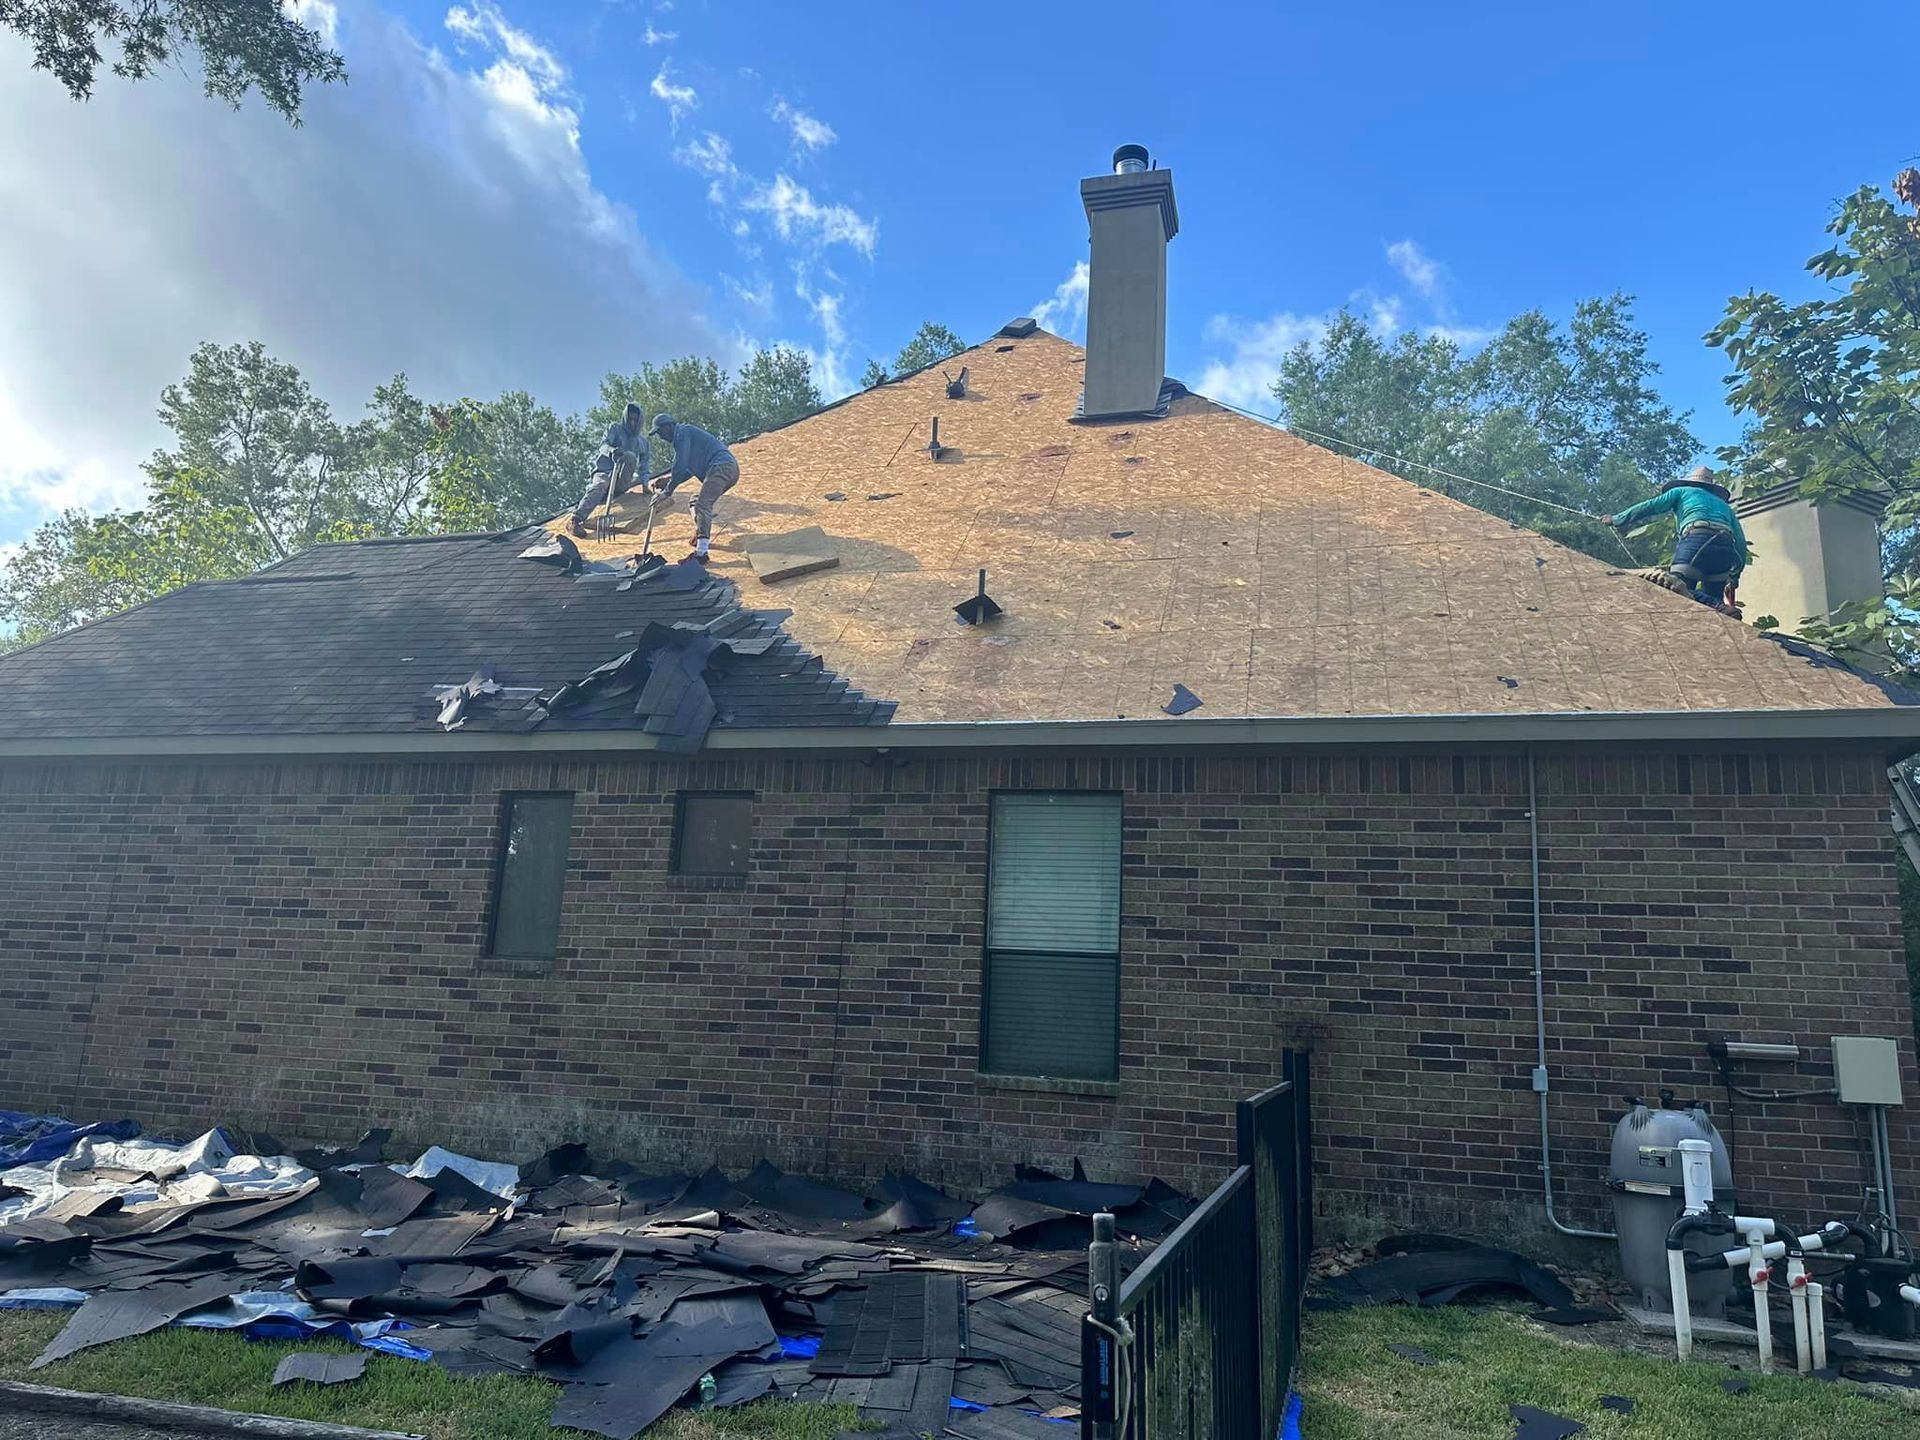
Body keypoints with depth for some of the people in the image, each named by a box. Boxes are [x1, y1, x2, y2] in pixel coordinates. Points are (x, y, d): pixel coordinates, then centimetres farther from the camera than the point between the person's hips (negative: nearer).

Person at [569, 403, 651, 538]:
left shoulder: (642, 442, 20)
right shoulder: (615, 428, 11)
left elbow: (642, 468, 21)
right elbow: (603, 445, -6)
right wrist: (611, 450, -31)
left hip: (621, 480, 2)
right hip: (604, 470, -2)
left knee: (630, 456, -25)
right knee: (599, 487, -36)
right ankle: (577, 520, -50)